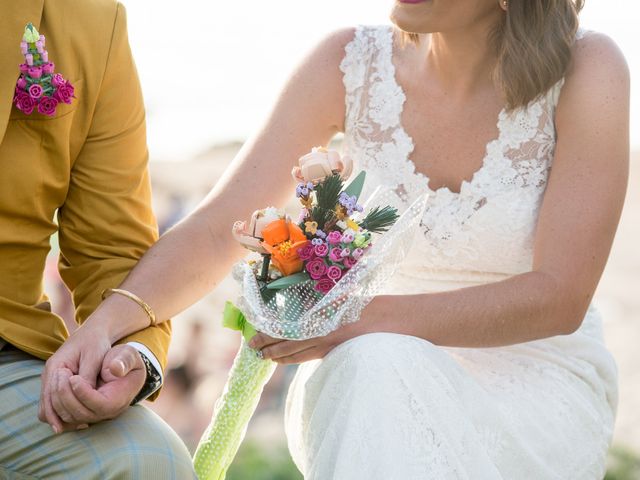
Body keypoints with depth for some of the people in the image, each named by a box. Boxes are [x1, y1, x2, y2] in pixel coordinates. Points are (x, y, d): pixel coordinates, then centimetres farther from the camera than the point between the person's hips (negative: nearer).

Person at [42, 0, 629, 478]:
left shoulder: (586, 72, -14)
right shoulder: (350, 64, -6)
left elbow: (559, 297, -17)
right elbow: (217, 231, -10)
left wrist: (367, 316, -28)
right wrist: (111, 319, -30)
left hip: (534, 389, -1)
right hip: (359, 387, 2)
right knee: (376, 363, -35)